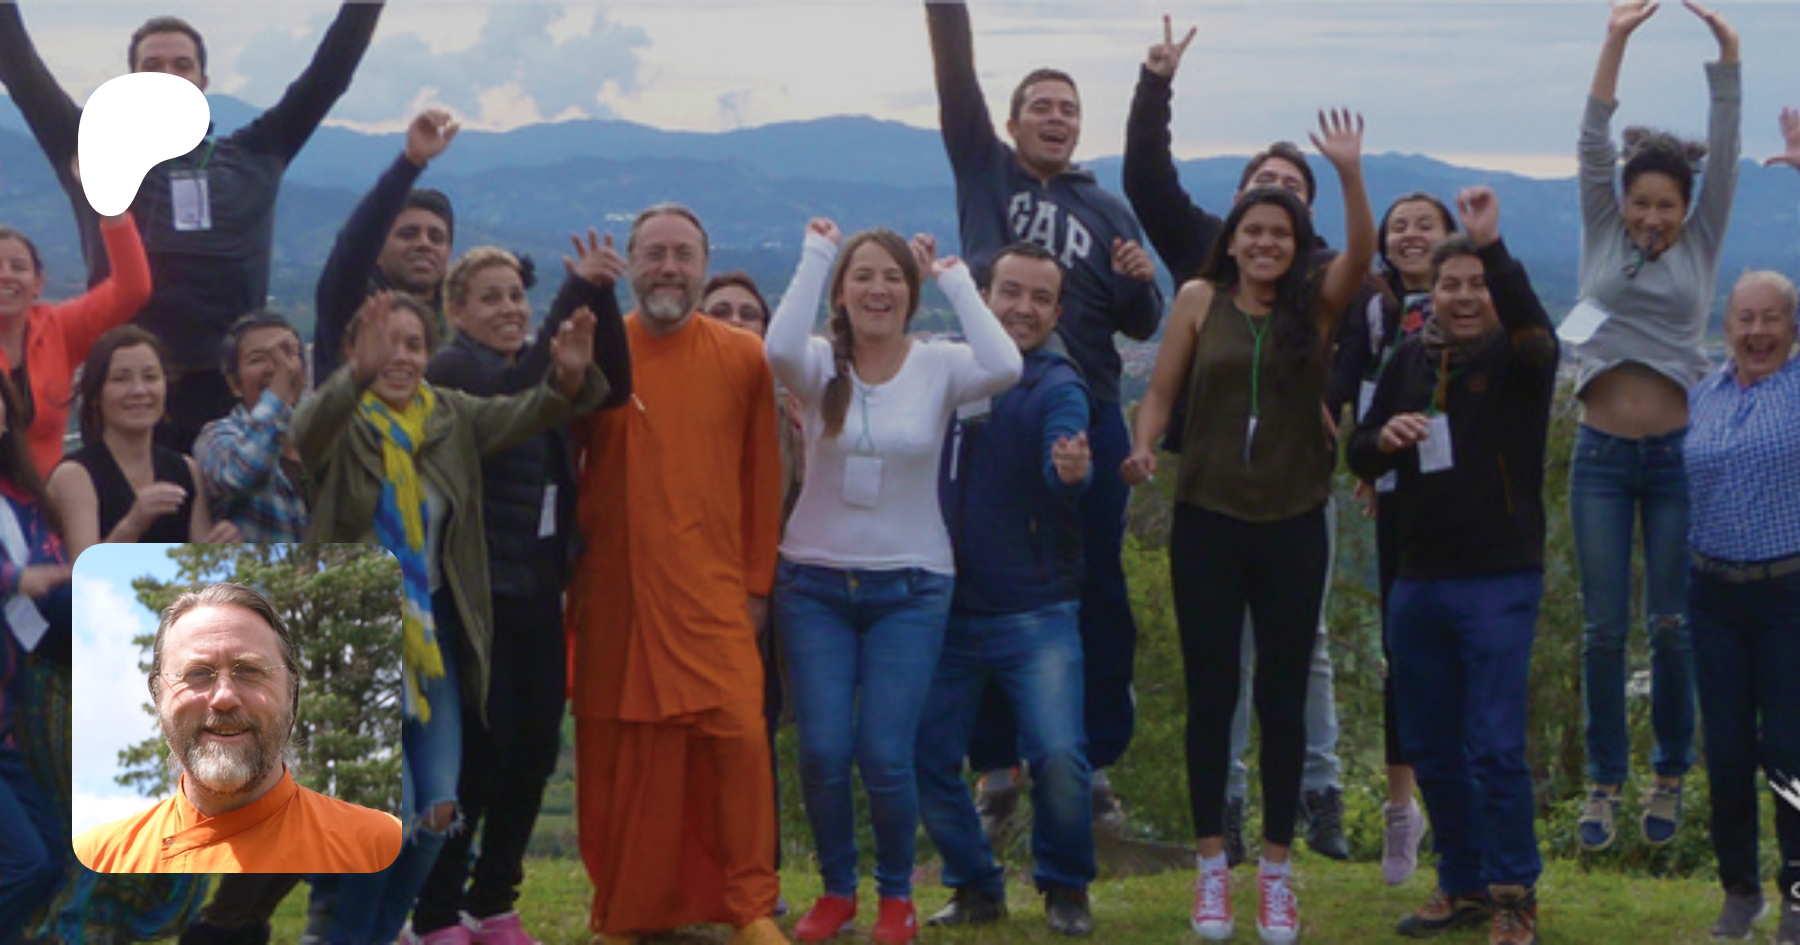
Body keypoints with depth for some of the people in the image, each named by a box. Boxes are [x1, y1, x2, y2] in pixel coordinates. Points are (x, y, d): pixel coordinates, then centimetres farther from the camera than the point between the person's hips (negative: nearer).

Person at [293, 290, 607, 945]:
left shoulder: (450, 416, 5)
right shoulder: (342, 420, -10)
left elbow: (522, 416, -9)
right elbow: (307, 431, -33)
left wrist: (568, 377, -31)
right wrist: (359, 375, -53)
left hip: (435, 632, 5)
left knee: (440, 809, 5)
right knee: (391, 810, -12)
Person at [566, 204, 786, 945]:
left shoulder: (743, 357, 3)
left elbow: (762, 476, 6)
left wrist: (757, 580, 4)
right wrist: (567, 574, 3)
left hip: (712, 591, 0)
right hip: (615, 591, 1)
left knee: (739, 732, -11)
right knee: (618, 751, 5)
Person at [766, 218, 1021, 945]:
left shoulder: (938, 367, -3)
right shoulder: (820, 367, -2)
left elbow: (1005, 367, -24)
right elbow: (779, 347, -26)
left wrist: (955, 278, -15)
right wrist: (815, 255, -17)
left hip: (910, 587, -1)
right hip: (815, 583, 1)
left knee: (886, 756, -8)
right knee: (822, 750, -5)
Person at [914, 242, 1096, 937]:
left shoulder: (1057, 385, -7)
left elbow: (1063, 463, -26)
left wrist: (1072, 470, -50)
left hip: (1035, 612, -4)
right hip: (945, 610, 4)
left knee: (1058, 756, -16)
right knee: (926, 759, 3)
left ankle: (1065, 887, 8)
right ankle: (975, 886, 24)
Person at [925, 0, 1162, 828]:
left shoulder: (1108, 211, 12)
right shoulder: (985, 172, 9)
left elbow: (1141, 326, 12)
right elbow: (956, 78, -2)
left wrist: (1141, 283, -9)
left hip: (1088, 417, 1)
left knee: (1098, 590, 3)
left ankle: (1095, 760, 11)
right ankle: (996, 761, 8)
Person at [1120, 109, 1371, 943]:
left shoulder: (1316, 306, 1)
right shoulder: (1200, 301, 1)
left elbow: (1361, 252, -16)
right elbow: (1162, 390, 1)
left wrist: (1350, 173, -30)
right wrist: (1143, 446, -19)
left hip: (1293, 526, 0)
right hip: (1207, 521, 0)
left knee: (1283, 698, 6)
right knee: (1210, 694, 5)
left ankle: (1277, 872, 15)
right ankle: (1212, 869, 14)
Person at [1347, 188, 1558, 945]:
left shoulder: (1516, 359, -4)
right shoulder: (1410, 360, 10)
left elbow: (1536, 331, -29)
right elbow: (1360, 457, 14)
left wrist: (1492, 248, -41)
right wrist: (1384, 436, -10)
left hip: (1499, 583, -5)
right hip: (1418, 581, 5)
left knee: (1496, 749, -9)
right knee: (1430, 749, 11)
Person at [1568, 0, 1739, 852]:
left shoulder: (1700, 247, 5)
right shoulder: (1603, 238, 6)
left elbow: (1724, 160, -3)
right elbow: (1594, 147, -2)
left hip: (1675, 453, 0)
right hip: (1602, 454, 1)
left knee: (1672, 622, 2)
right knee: (1603, 626, 2)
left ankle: (1671, 774, 16)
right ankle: (1605, 780, 10)